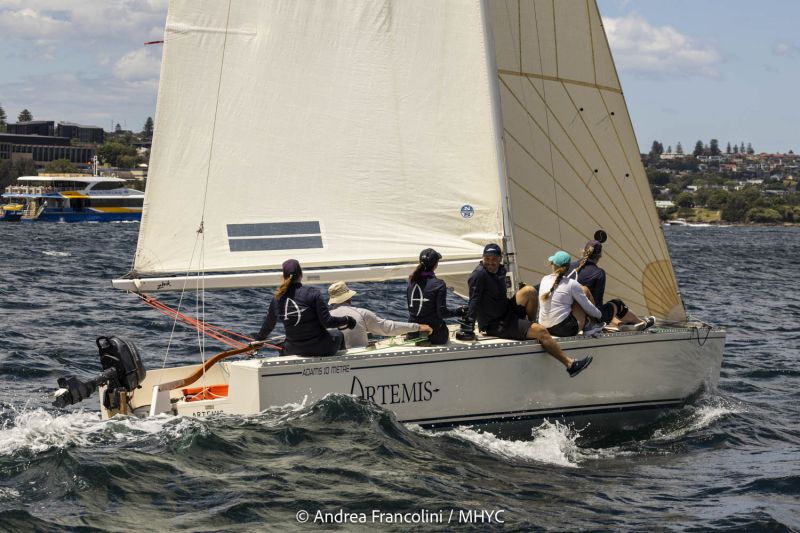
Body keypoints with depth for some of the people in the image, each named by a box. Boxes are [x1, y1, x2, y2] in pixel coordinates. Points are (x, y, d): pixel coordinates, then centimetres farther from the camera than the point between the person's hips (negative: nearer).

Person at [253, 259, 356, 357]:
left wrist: (258, 339, 29)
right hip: (321, 349, -3)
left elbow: (268, 326, 9)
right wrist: (346, 320, -1)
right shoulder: (312, 293, -19)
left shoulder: (277, 300, -6)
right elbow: (327, 321, -19)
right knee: (338, 334, 32)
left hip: (294, 351, 3)